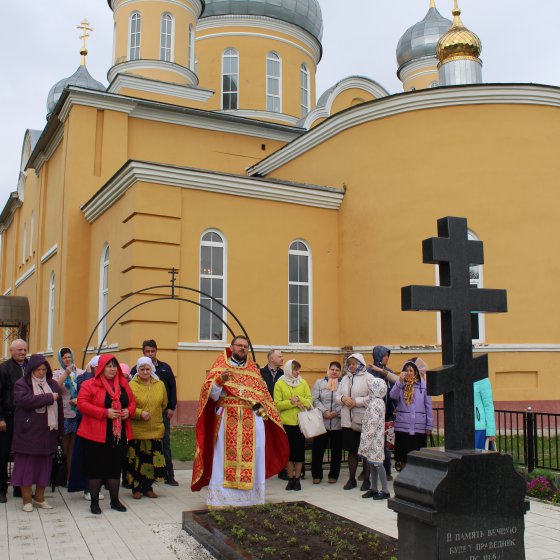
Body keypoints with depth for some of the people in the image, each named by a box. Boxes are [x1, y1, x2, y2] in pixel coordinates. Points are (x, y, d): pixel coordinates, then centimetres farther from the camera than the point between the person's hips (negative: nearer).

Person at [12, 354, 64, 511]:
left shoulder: (52, 384, 10)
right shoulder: (21, 384, -2)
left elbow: (59, 407, 9)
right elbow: (24, 400, -22)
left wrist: (60, 430, 4)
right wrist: (48, 398, -17)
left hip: (47, 432, 4)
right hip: (28, 432, -4)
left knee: (44, 465, 8)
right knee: (27, 465, 2)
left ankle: (39, 498, 19)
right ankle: (27, 500, 12)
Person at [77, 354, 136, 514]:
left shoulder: (123, 384, 11)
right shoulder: (89, 385, -4)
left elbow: (132, 402, 17)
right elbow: (82, 404, -13)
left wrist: (129, 411, -6)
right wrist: (105, 412, -19)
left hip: (119, 434, 4)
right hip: (96, 435, -4)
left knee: (116, 467, 11)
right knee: (95, 468, 3)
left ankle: (115, 500, 23)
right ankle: (94, 502, 16)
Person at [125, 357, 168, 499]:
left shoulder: (160, 385, 5)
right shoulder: (132, 386, -6)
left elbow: (164, 404, 17)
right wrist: (140, 413, -20)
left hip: (156, 430, 3)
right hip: (137, 430, -3)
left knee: (153, 460, 5)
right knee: (137, 459, 1)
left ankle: (148, 487, 21)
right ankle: (136, 488, 16)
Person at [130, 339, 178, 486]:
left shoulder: (165, 368, 7)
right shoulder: (137, 369, 1)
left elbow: (172, 387, 8)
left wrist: (171, 407, 3)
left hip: (163, 412, 1)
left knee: (165, 442, 4)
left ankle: (169, 475, 10)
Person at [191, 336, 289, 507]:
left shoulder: (253, 369, 16)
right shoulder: (220, 367, 6)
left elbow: (262, 395, 16)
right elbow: (211, 393, -4)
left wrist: (263, 411, -2)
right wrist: (220, 380, -23)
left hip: (251, 423, 3)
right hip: (227, 421, -3)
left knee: (251, 460, 2)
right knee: (225, 459, -4)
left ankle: (250, 498, 10)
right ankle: (221, 499, 2)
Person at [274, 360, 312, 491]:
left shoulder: (303, 383, 6)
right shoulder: (279, 384, 0)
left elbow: (310, 400, 1)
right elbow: (277, 404, -6)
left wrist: (299, 399, -15)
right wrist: (291, 402, -18)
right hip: (286, 422, -2)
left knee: (300, 450, 4)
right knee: (289, 450, 5)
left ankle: (297, 479, 13)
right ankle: (290, 479, 15)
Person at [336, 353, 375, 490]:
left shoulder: (368, 378, -7)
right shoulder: (345, 378, 12)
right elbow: (336, 397, 13)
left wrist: (356, 401, -17)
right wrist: (343, 398, -8)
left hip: (364, 421, -5)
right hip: (348, 421, 5)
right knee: (352, 451, 13)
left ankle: (366, 479, 16)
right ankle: (352, 479, 23)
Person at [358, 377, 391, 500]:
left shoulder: (375, 403, -18)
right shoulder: (379, 402, 12)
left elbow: (372, 424, -21)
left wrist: (366, 441, -18)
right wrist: (366, 441, 18)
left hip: (375, 438, -10)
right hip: (375, 439, 10)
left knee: (377, 463, -5)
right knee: (372, 463, 14)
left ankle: (385, 491, 0)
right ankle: (373, 489, 21)